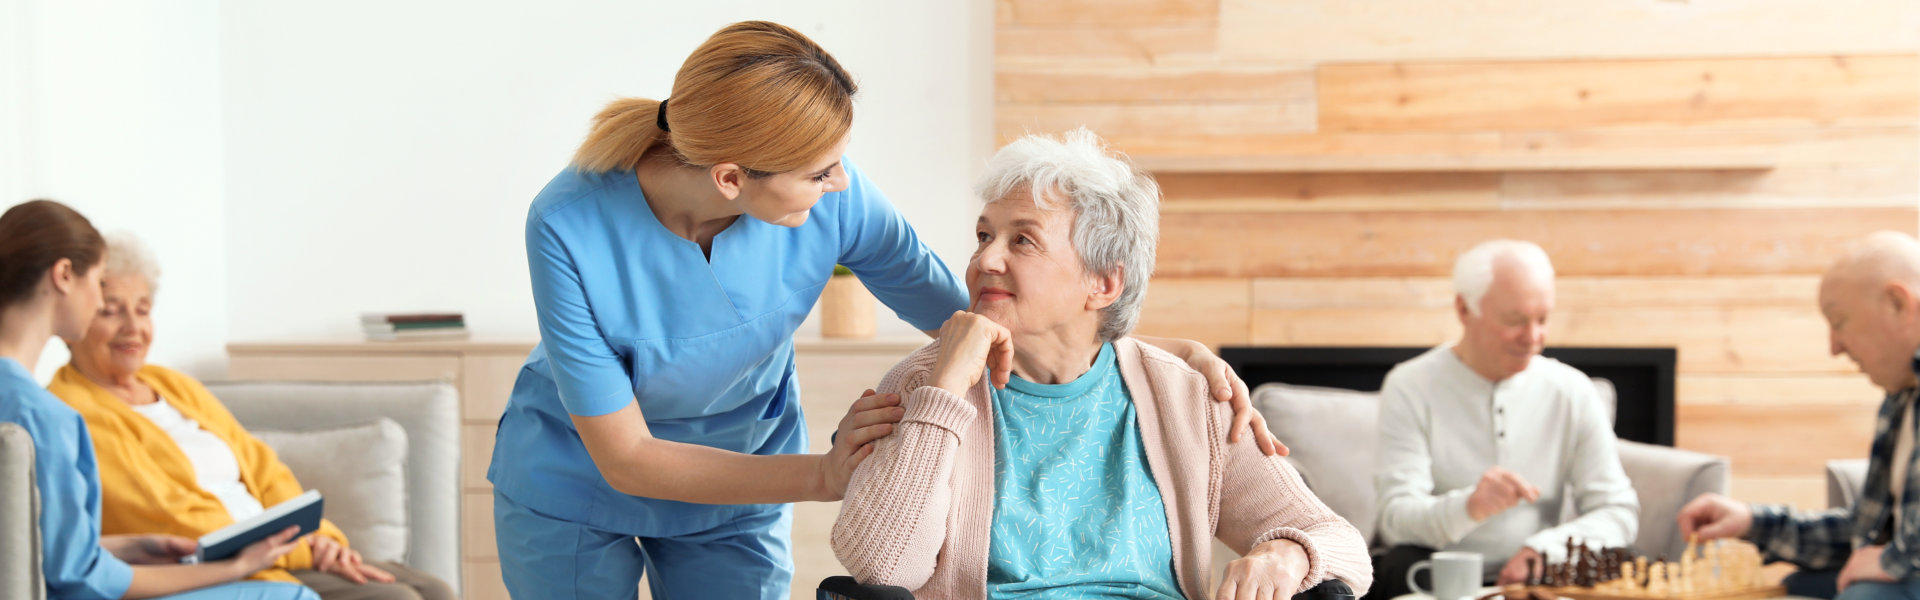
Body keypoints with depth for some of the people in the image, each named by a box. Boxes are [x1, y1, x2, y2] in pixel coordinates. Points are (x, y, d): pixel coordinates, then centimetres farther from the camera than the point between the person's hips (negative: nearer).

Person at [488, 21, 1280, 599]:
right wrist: (823, 476, -33)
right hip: (576, 489, -2)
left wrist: (1164, 352, -23)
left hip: (735, 508, 2)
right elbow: (625, 457, -26)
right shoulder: (571, 229, -32)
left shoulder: (835, 202, -25)